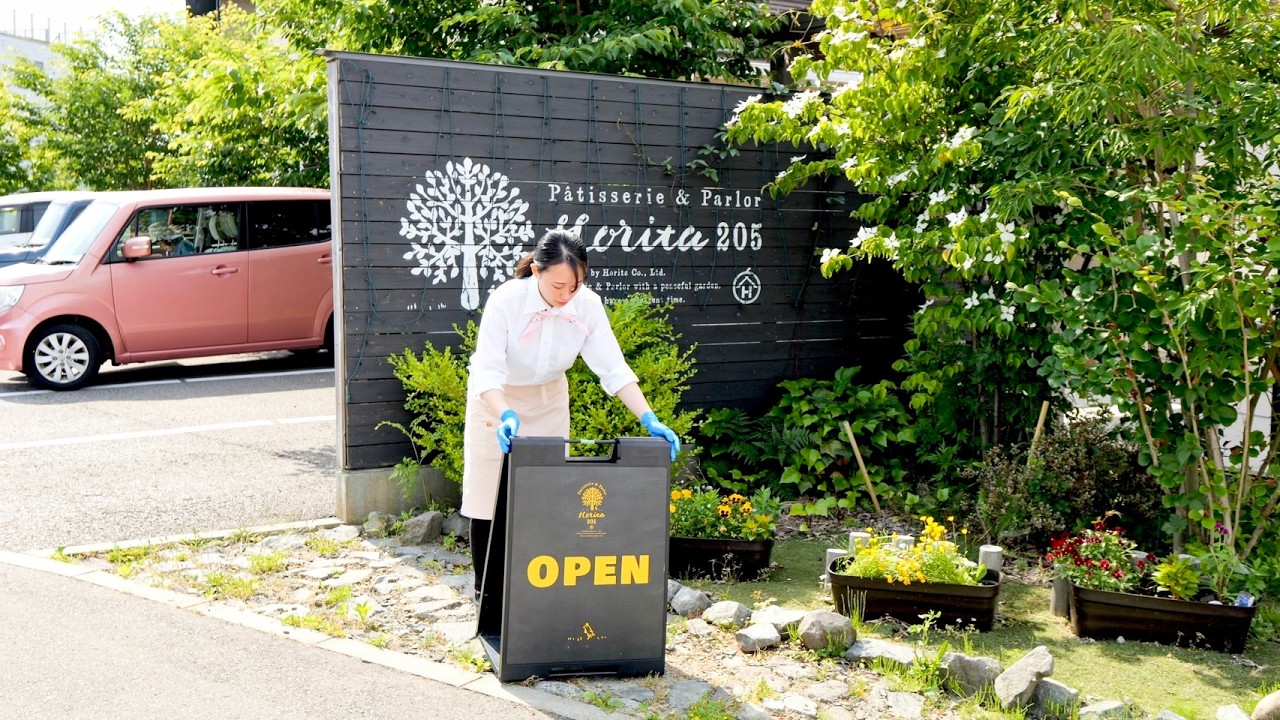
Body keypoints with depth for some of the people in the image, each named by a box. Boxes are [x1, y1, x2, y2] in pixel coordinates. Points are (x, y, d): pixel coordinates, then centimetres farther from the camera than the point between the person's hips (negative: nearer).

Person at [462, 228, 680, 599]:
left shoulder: (588, 304, -21)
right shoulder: (506, 300, -30)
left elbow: (613, 367, -20)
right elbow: (487, 371, -32)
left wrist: (649, 419, -30)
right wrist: (506, 416, -49)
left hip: (549, 400, 3)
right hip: (497, 399, -3)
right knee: (490, 497, 0)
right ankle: (485, 589, 13)